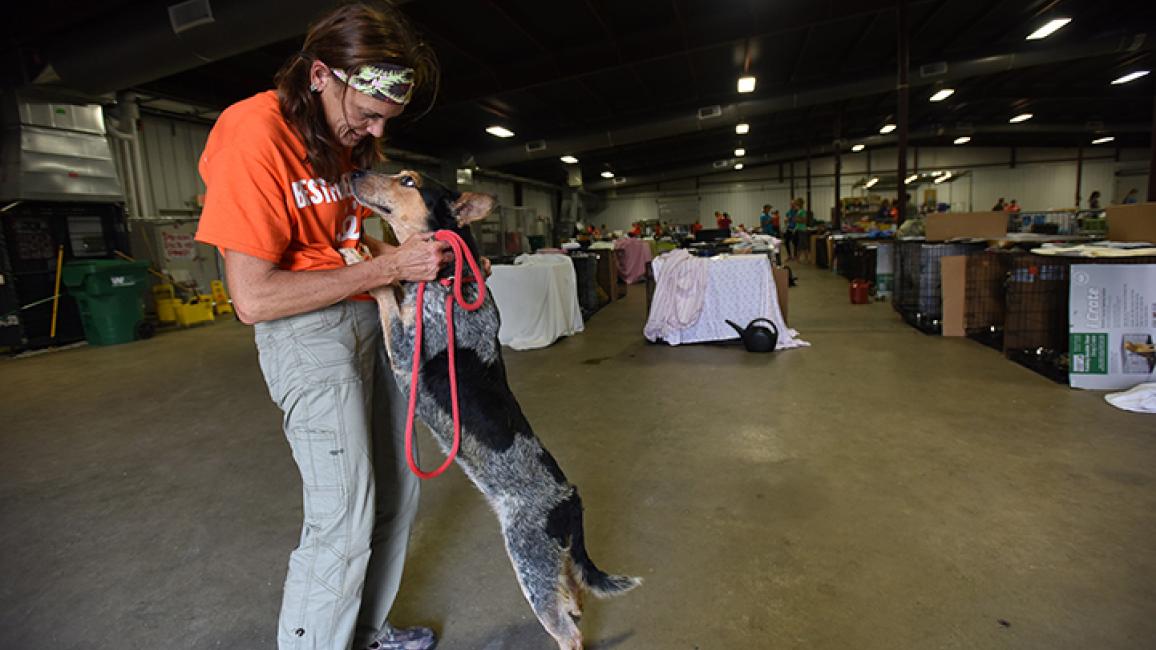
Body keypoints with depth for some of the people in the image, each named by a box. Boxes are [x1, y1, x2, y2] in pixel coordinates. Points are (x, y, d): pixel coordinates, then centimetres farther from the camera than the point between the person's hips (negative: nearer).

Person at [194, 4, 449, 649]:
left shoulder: (356, 136, 8)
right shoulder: (253, 135, -16)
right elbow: (254, 299, -19)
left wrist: (411, 249, -5)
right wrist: (388, 268, -21)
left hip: (372, 316, 8)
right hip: (306, 330, -7)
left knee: (397, 494, 13)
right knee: (344, 521, -5)